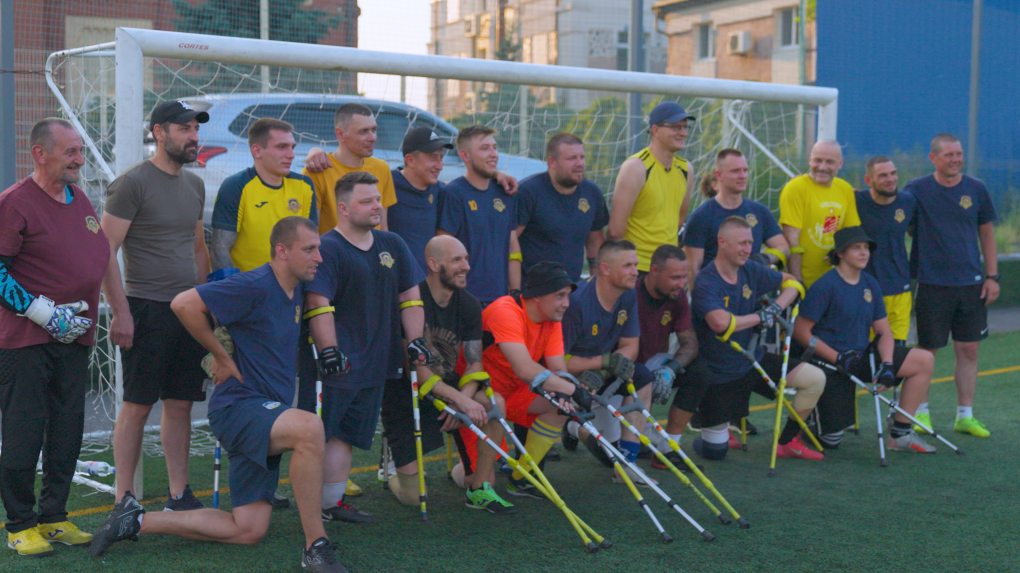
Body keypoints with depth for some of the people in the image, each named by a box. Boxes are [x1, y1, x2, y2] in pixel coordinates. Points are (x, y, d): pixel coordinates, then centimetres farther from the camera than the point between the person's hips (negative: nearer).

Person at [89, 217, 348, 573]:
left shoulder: (295, 291, 11)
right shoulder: (254, 286, -15)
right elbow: (184, 304, -20)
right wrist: (222, 357, -12)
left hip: (266, 416, 9)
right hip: (238, 406, -9)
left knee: (248, 531, 5)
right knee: (309, 427, -38)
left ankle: (138, 520, 16)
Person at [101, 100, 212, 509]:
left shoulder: (194, 184, 15)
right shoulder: (133, 182, -7)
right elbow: (105, 251, -10)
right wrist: (120, 312, -15)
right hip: (146, 307, -6)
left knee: (181, 404, 9)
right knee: (137, 405, -2)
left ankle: (179, 494, 17)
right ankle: (124, 499, 6)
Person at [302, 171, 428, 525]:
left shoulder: (393, 246, 13)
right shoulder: (327, 249, -10)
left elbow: (410, 297, 16)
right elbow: (318, 304, -17)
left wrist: (415, 341, 7)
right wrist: (329, 350, -23)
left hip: (374, 363, 7)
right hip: (334, 363, -6)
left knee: (347, 434, 10)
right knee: (318, 433, -4)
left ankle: (332, 502, 17)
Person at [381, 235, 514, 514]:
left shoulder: (469, 306, -1)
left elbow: (475, 363, -1)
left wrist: (462, 399, -21)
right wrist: (461, 400, -32)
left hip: (448, 386, 5)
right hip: (405, 395, -5)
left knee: (495, 403, -26)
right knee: (413, 498, -8)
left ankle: (478, 489, -10)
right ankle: (393, 470, 30)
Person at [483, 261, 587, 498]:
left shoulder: (552, 319, -3)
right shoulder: (505, 311, -29)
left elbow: (559, 369, -8)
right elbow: (525, 370, -40)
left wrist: (563, 393, -32)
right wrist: (573, 390, -36)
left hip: (513, 391, 7)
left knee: (560, 405, -17)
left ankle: (519, 479, -4)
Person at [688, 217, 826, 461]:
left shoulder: (751, 270, -1)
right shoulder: (705, 284, -22)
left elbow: (791, 282, 13)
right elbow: (721, 323, -39)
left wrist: (776, 307, -7)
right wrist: (761, 317, -23)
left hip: (753, 360, 6)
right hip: (719, 374, -6)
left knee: (816, 378, -9)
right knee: (716, 451, -4)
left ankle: (787, 441, 8)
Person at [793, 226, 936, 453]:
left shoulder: (870, 284, 8)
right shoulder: (825, 286, -14)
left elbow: (883, 331, 8)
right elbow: (801, 331, -16)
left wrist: (887, 364, -10)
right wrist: (839, 358, -20)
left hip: (861, 356, 7)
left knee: (924, 361, -5)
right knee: (830, 441, -10)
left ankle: (900, 435, 1)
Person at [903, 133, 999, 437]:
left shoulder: (976, 189, 5)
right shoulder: (916, 190, -2)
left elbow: (987, 233, 12)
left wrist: (992, 276, 7)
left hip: (972, 284, 3)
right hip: (932, 284, -3)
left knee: (969, 350, 6)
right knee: (927, 350, 3)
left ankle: (965, 415, 15)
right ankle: (921, 412, 17)